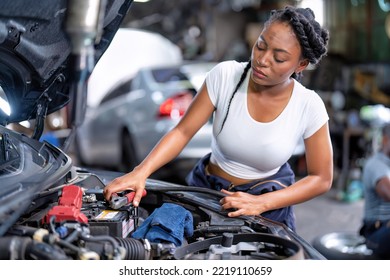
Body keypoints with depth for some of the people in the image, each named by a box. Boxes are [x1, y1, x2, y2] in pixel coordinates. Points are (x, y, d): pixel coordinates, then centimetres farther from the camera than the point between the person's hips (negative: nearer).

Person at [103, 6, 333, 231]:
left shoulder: (309, 107, -19)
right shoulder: (225, 75, -19)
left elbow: (321, 179, -13)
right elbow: (182, 132, -16)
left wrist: (260, 204, -24)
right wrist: (140, 173, -31)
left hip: (269, 200, -1)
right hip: (207, 188, 1)